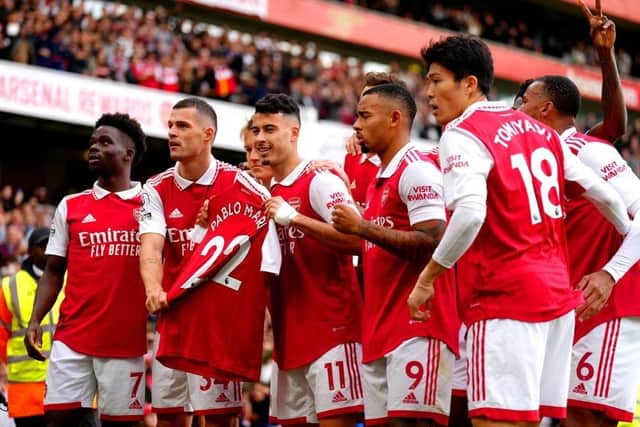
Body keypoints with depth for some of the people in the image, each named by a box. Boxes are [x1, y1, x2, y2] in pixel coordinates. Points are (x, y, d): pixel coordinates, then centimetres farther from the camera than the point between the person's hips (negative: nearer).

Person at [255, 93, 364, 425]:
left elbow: (356, 241, -21)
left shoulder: (320, 181, -8)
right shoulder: (268, 194, 16)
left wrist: (294, 217, -22)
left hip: (330, 331, -8)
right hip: (289, 337, 8)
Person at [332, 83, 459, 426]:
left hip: (417, 327, -10)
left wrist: (361, 227, -16)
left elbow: (432, 244, -20)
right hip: (379, 331, 10)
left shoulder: (417, 169, -8)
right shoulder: (379, 180, 21)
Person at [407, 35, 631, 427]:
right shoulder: (539, 131, 16)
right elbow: (605, 195, 21)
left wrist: (426, 279, -14)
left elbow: (470, 215, -23)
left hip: (506, 296, -8)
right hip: (558, 291, 8)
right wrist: (630, 235, 39)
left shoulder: (462, 133, -7)